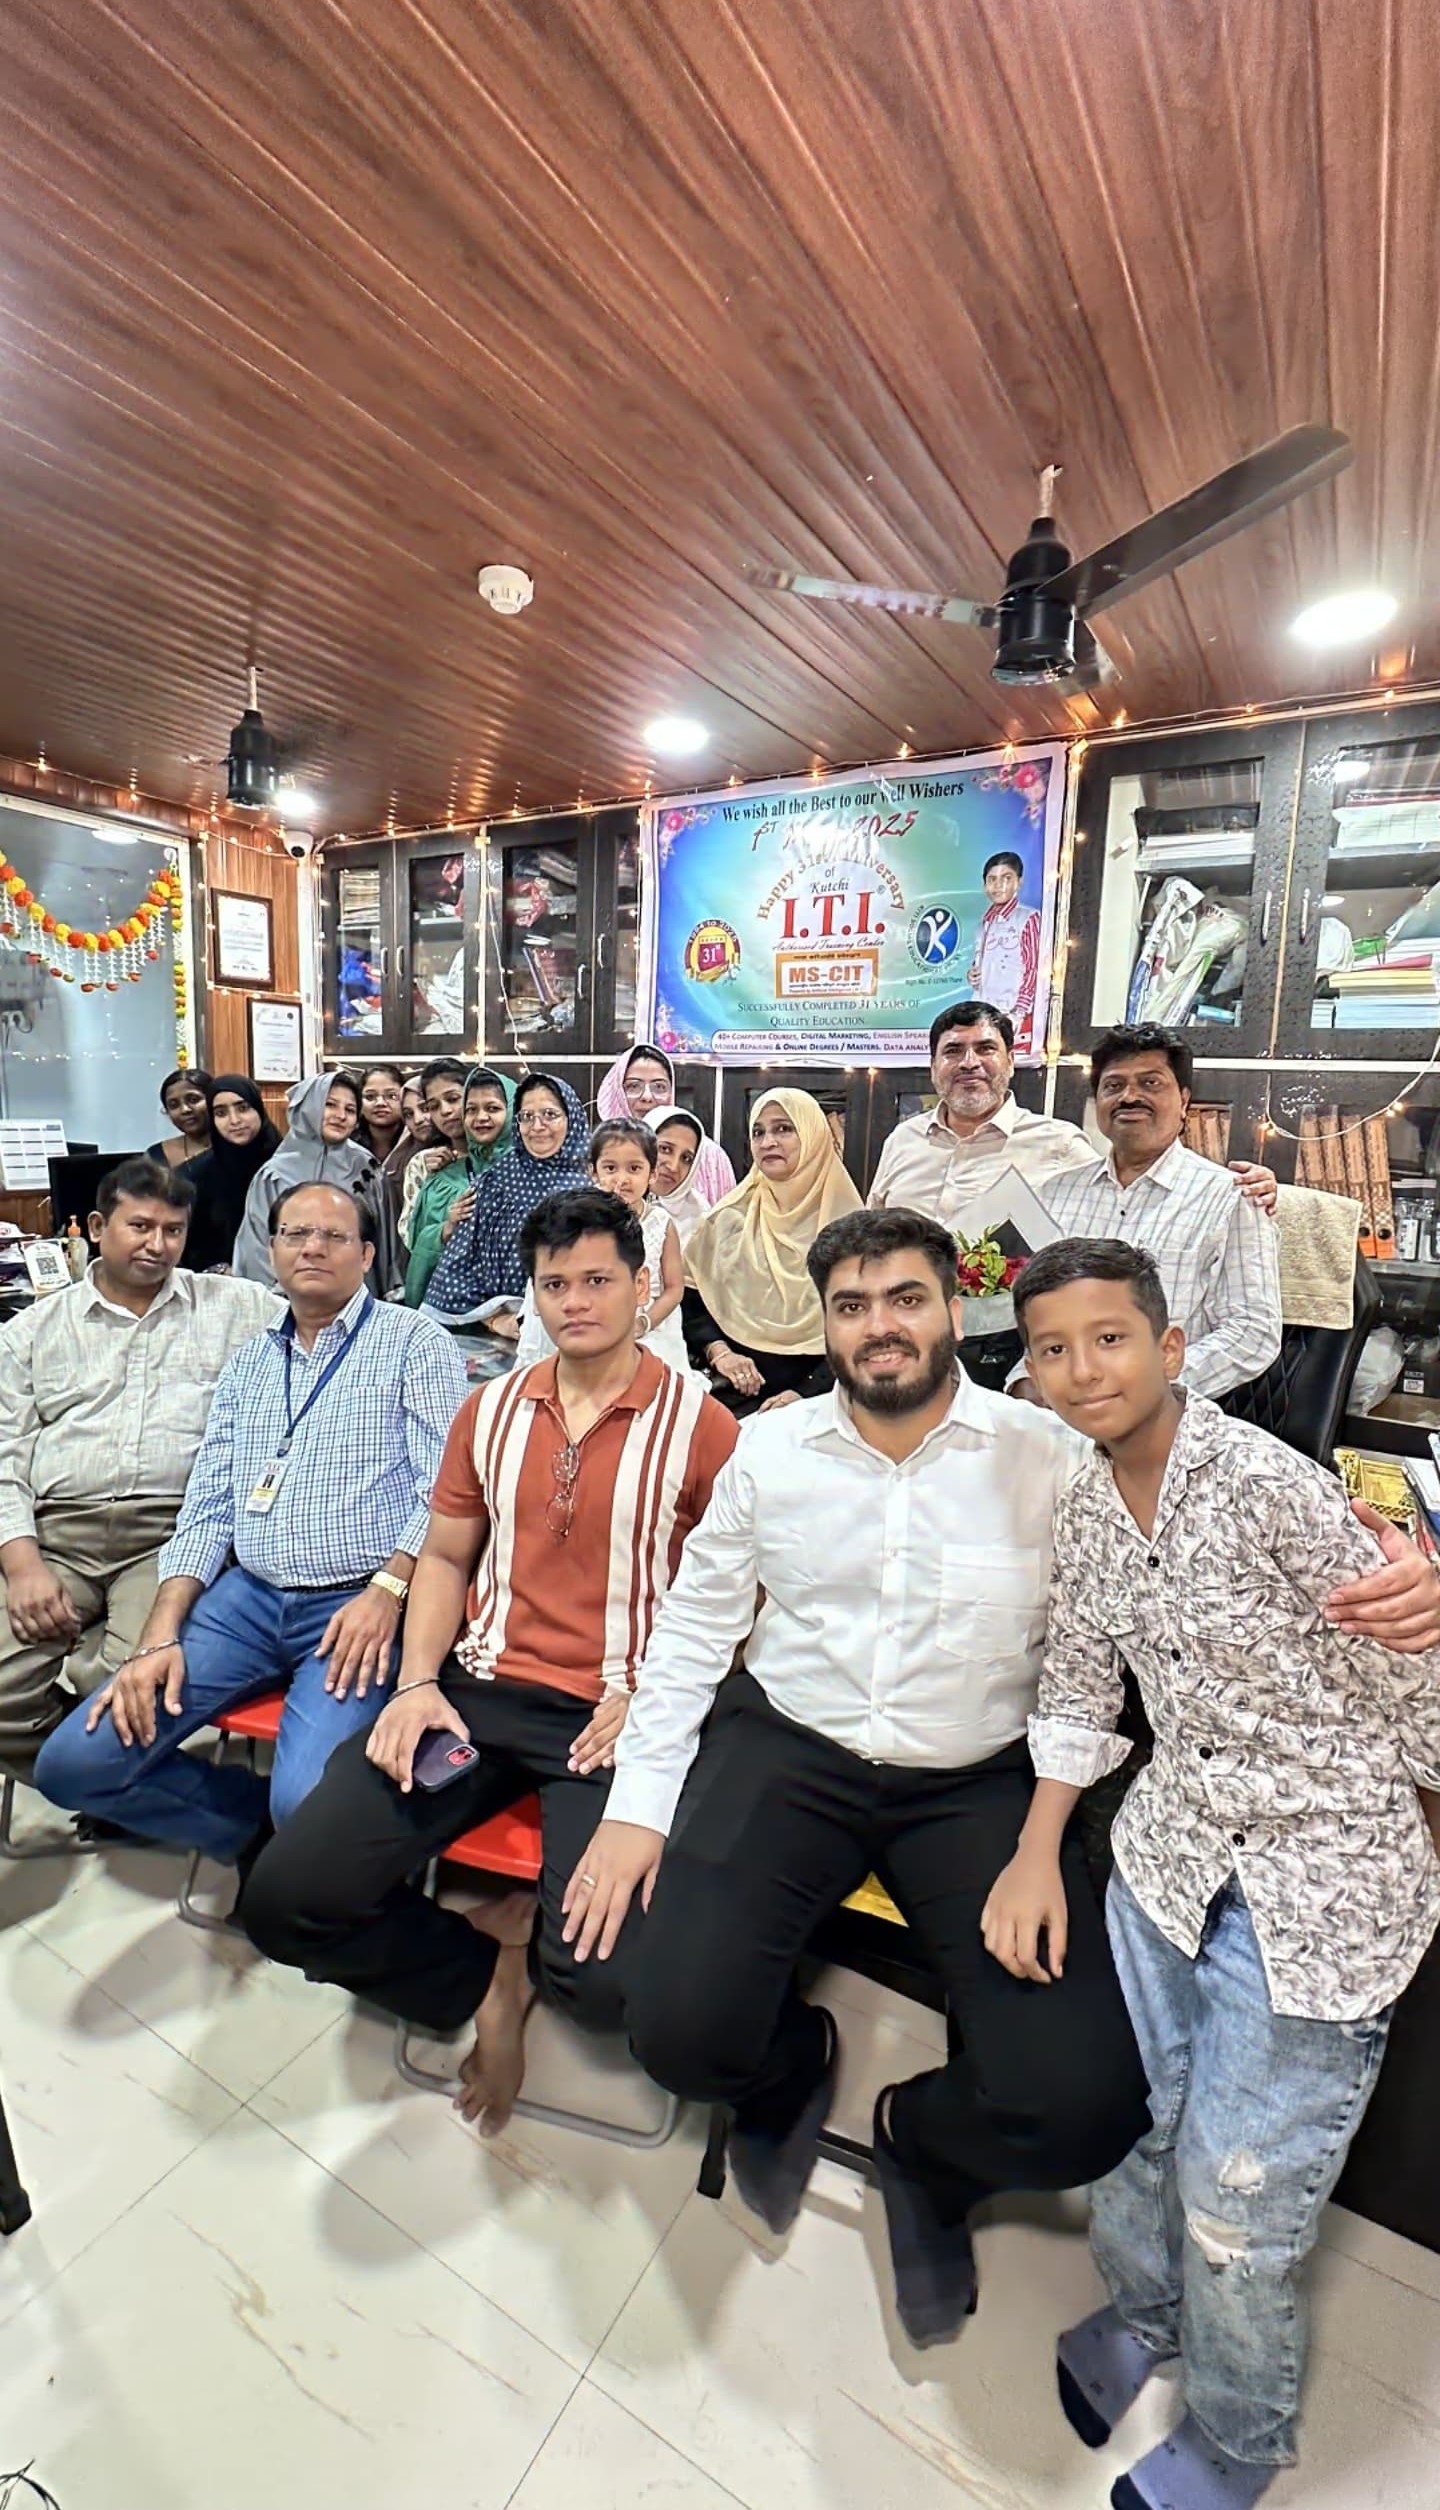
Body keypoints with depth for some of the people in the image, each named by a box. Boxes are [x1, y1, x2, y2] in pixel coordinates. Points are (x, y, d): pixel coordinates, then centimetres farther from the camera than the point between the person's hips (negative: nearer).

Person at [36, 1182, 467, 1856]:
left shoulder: (414, 1342, 0)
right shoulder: (250, 1360, 17)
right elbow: (206, 1509, 13)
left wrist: (387, 1592, -22)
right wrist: (159, 1640, 0)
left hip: (360, 1604, -5)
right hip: (248, 1597, 6)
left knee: (307, 1805, -25)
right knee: (72, 1764, -7)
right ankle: (265, 1823, 13)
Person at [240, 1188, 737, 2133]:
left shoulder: (701, 1424, -5)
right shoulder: (491, 1409, 10)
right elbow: (444, 1558, 16)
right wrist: (418, 1682, 0)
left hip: (618, 1715, -4)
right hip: (480, 1690, 5)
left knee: (608, 1982, -22)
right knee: (285, 1901, -10)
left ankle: (530, 1941, 15)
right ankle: (485, 1976, 14)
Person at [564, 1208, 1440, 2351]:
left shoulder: (1051, 1454, -6)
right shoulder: (771, 1449, 0)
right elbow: (694, 1625, 6)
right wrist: (638, 1803, 2)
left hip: (980, 1781, 0)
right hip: (791, 1751, 1)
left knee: (1086, 2107, -15)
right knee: (682, 2028, -17)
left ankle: (924, 2148, 23)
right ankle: (794, 2063, 23)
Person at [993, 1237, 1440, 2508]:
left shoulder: (1270, 1485, -24)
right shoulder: (1087, 1509, -3)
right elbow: (1079, 1689, 6)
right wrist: (1037, 1854, 2)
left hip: (1321, 1880, -4)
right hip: (1173, 1845, 5)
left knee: (1237, 2194, 5)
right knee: (1142, 2109, 16)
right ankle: (1142, 2308, 49)